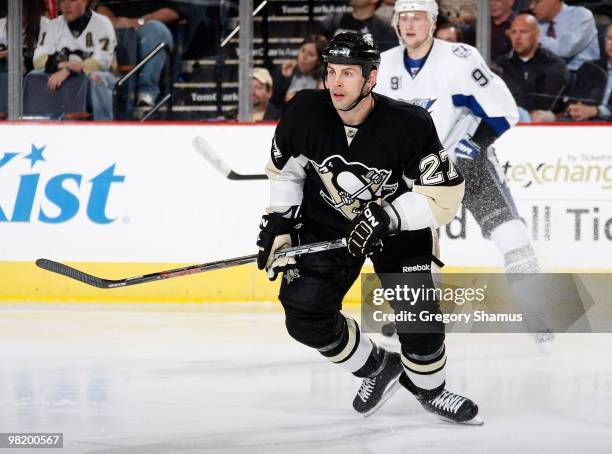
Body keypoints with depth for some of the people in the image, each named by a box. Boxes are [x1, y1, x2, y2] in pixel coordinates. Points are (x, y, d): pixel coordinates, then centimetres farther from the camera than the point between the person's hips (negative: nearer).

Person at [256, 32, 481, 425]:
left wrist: (386, 216, -31)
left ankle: (430, 390, 19)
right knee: (305, 318, -8)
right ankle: (378, 368, 17)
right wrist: (279, 221, -5)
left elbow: (445, 194, -22)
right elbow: (285, 169, 0)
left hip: (400, 225, -2)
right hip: (326, 224, 2)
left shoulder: (409, 125, -28)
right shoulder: (305, 113, -20)